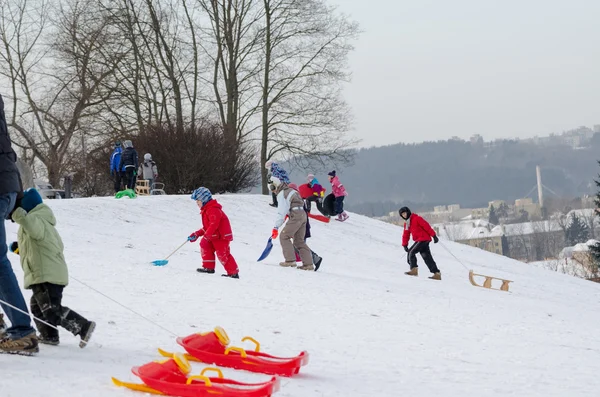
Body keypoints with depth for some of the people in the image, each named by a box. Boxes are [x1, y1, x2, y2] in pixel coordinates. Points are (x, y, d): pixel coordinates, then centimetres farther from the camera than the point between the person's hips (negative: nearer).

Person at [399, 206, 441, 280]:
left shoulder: (416, 218, -10)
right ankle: (437, 274, 4)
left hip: (423, 239, -9)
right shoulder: (406, 223, 16)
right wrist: (405, 245, 9)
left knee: (411, 252, -14)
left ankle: (414, 270, -9)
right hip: (419, 240, 9)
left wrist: (434, 236, -17)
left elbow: (426, 226, -13)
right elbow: (406, 235, 20)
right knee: (427, 257, 5)